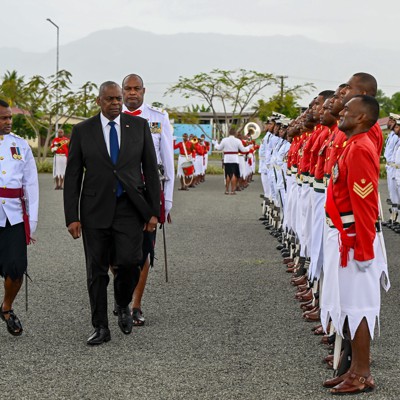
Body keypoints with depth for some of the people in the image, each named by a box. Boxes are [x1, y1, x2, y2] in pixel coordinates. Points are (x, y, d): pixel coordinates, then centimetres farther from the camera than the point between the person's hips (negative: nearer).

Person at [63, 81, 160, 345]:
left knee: (128, 262, -15)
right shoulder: (83, 131, 2)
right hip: (96, 210, 0)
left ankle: (124, 305, 15)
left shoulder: (139, 126, 4)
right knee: (97, 271, 3)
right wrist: (72, 217, -4)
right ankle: (101, 328, 15)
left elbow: (151, 169, 6)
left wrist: (154, 211, 0)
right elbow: (72, 177, 2)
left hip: (130, 208, 0)